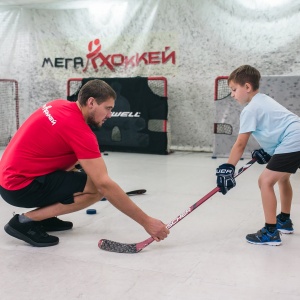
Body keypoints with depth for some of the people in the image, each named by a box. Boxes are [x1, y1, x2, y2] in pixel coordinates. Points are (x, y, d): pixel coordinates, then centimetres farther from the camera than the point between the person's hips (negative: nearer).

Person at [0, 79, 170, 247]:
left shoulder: (61, 105, 3)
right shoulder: (79, 130, -22)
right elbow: (105, 184, -26)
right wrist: (146, 221, -22)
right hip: (21, 187, -9)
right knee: (97, 188, -17)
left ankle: (44, 217, 14)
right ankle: (26, 221, -10)